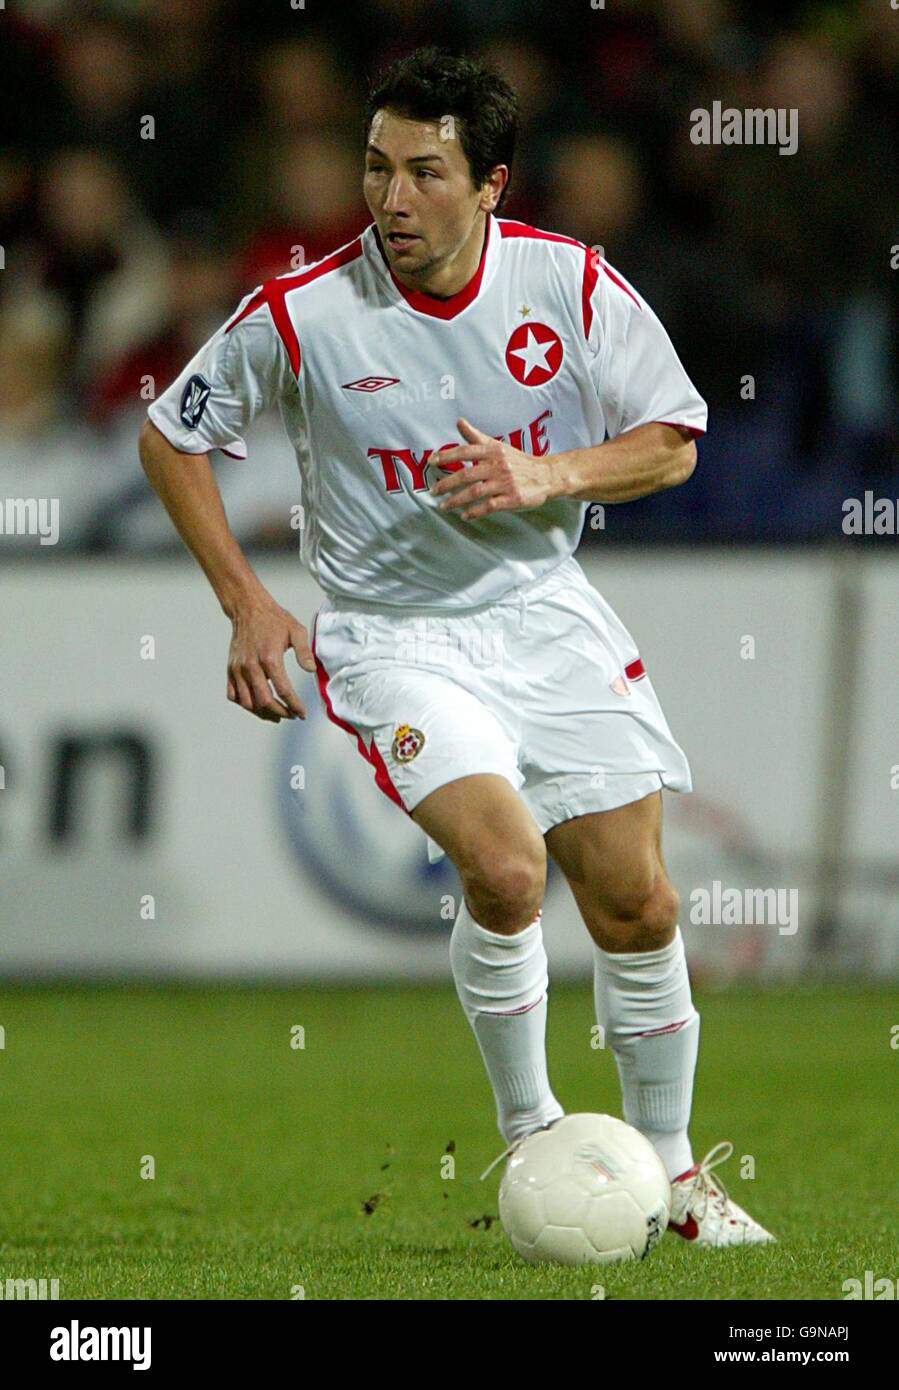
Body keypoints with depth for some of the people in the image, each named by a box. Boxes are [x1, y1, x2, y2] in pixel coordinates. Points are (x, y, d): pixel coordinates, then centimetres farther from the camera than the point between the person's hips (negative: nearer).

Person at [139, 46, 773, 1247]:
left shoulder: (574, 284, -9)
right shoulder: (302, 313, -14)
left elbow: (672, 444, 0)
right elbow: (171, 438, 1)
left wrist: (544, 479, -18)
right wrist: (247, 601, -6)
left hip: (545, 611, 3)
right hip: (392, 636, -3)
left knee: (636, 901, 2)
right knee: (504, 867, -25)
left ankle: (671, 1164, 23)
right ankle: (529, 1134, -2)